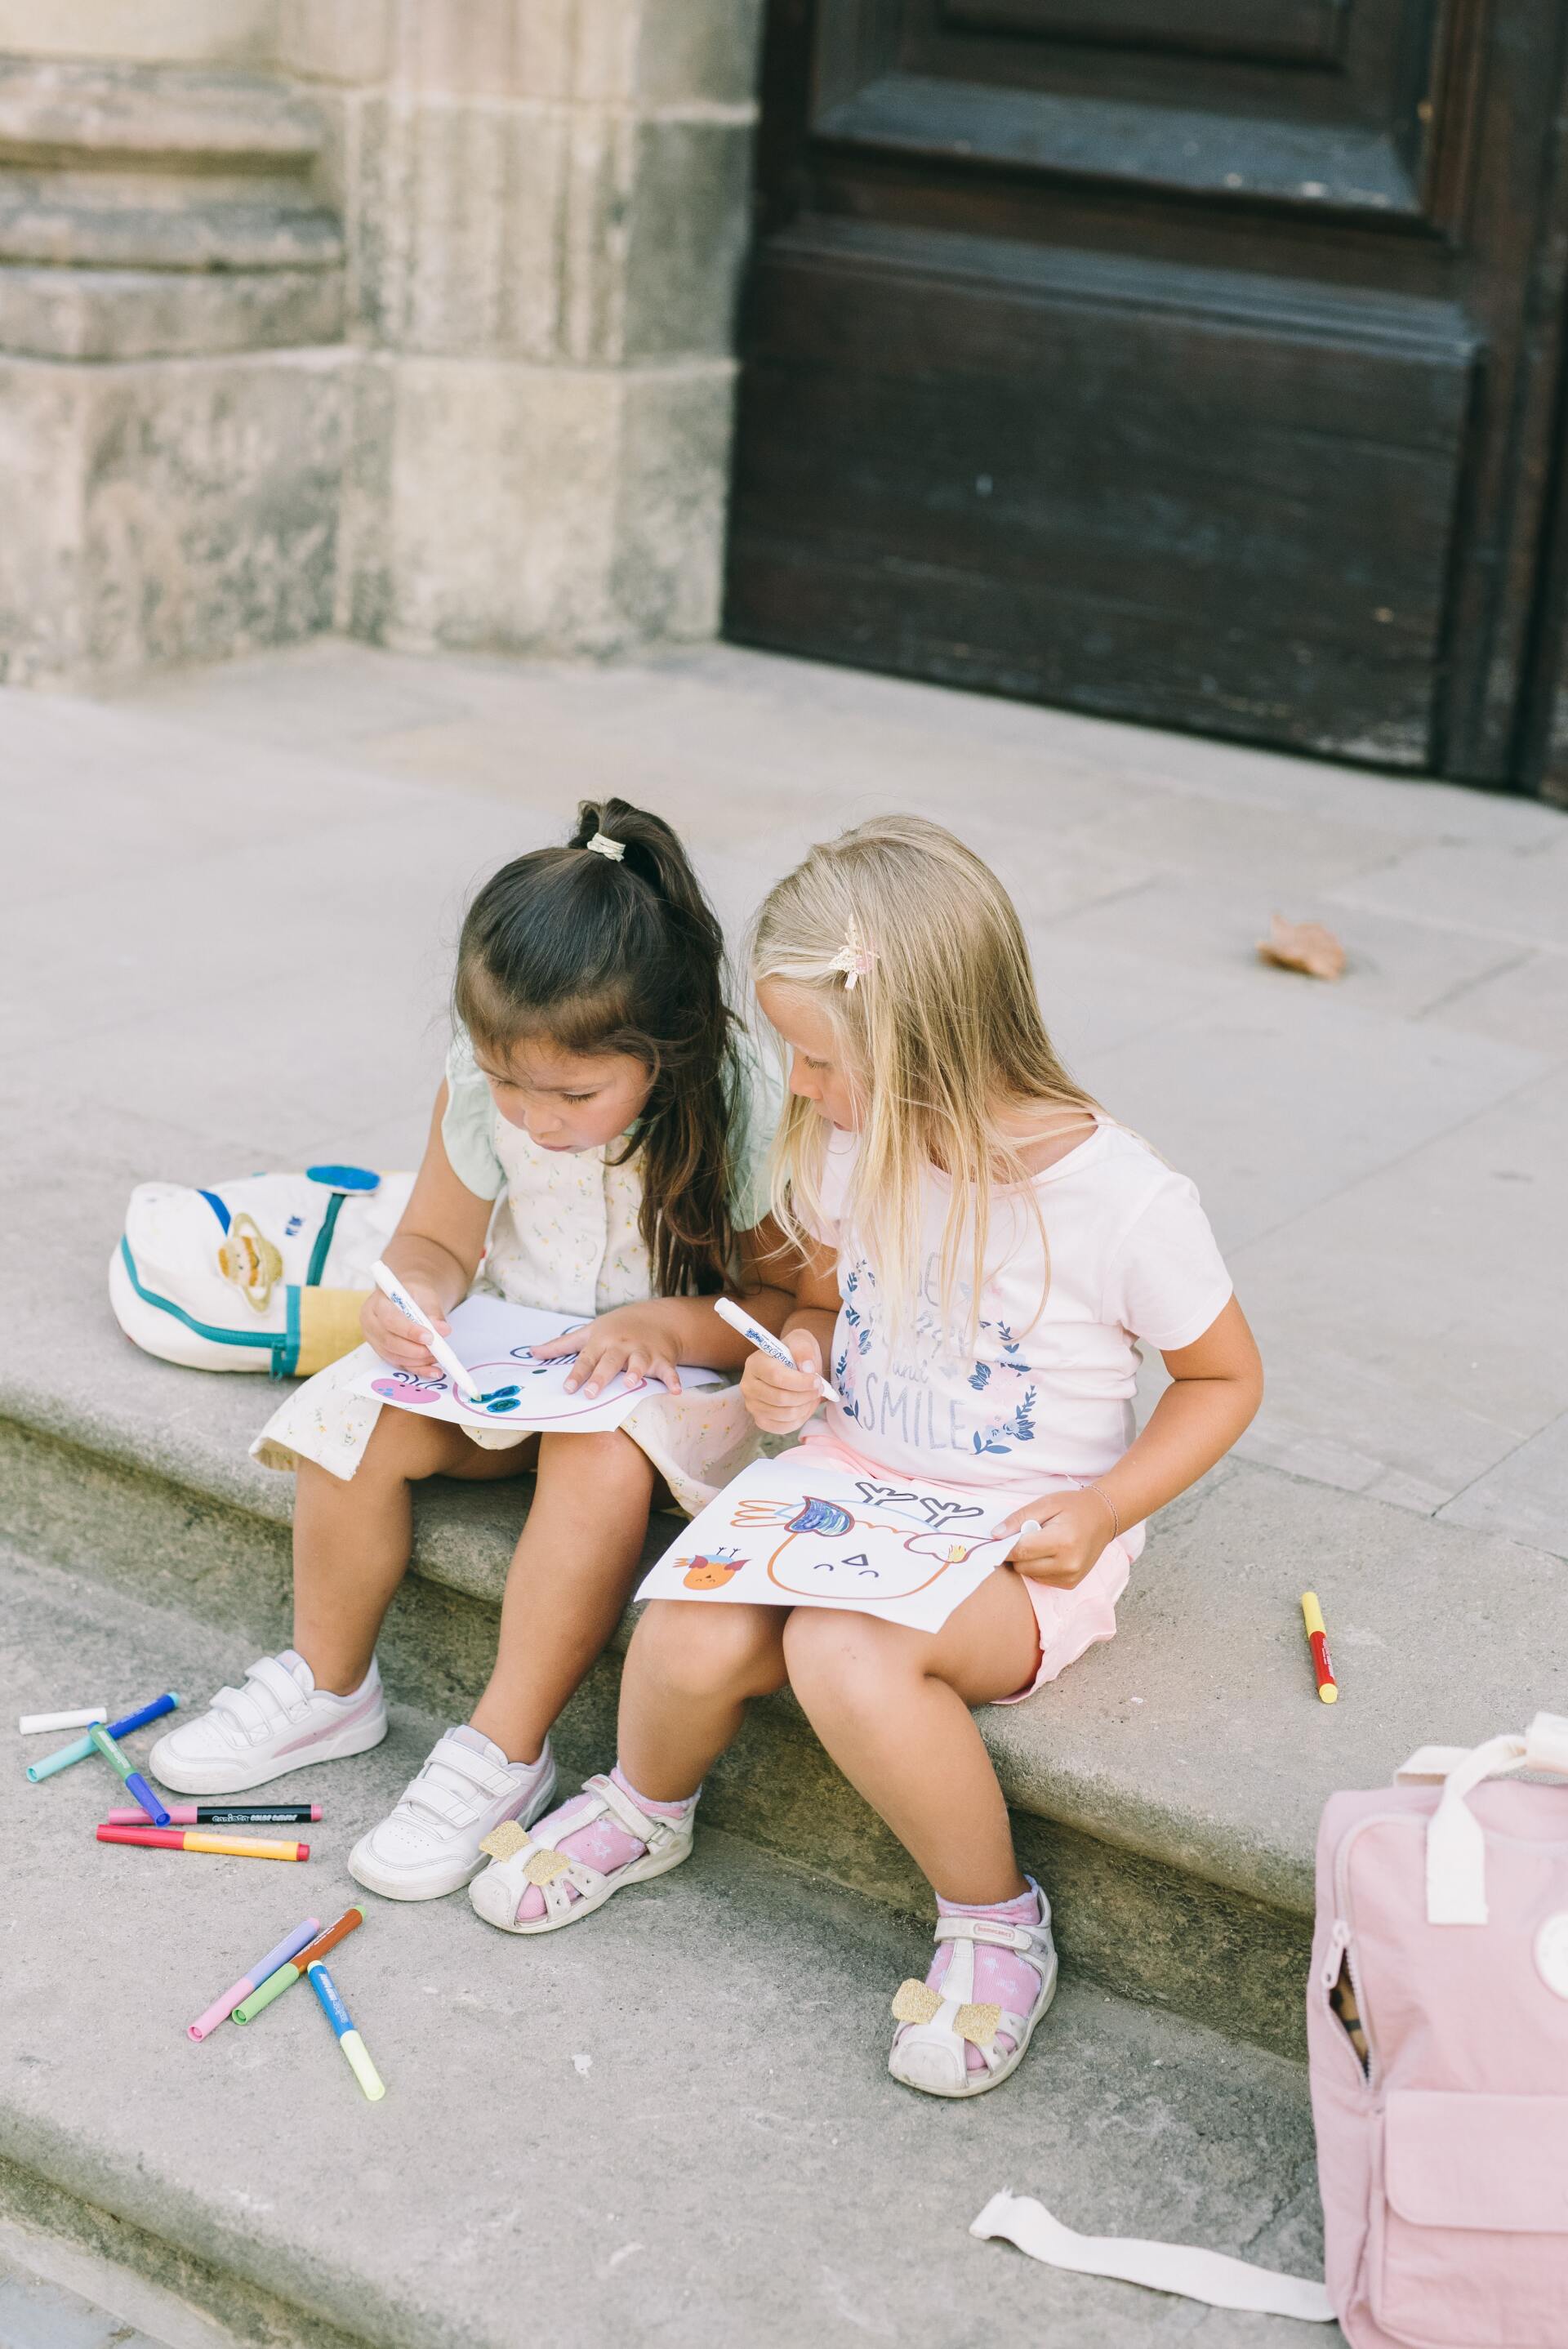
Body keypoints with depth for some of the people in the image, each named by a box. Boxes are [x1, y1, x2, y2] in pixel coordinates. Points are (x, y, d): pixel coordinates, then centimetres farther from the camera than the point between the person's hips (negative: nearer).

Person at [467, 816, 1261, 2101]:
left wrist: (1101, 1512, -16)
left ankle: (998, 1921, -9)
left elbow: (1224, 1378, -3)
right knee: (691, 1642, -23)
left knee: (847, 1655, -35)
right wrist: (794, 1363, -6)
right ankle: (644, 1810, 15)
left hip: (1019, 1544, -5)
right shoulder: (846, 1150, -3)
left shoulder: (1124, 1199, -19)